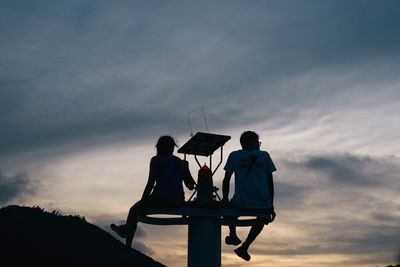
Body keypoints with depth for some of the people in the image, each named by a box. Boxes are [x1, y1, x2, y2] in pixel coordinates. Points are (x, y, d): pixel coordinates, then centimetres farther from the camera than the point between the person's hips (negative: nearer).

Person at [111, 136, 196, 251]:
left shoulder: (156, 160, -1)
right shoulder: (181, 162, 13)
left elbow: (151, 183, -10)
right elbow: (191, 186, 14)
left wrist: (142, 201, 0)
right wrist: (186, 168, 29)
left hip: (160, 200, -6)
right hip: (177, 203, 6)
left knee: (134, 210, 24)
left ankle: (127, 248, 26)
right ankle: (126, 228, 53)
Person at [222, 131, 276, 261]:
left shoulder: (234, 156, 10)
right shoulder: (265, 155, 10)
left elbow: (226, 180, 8)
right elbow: (270, 181, 9)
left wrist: (225, 200, 20)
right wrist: (271, 206, 15)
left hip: (241, 203, 0)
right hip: (262, 204, 0)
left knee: (231, 206, 36)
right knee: (263, 217, 33)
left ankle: (233, 235, 29)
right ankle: (244, 248, 21)